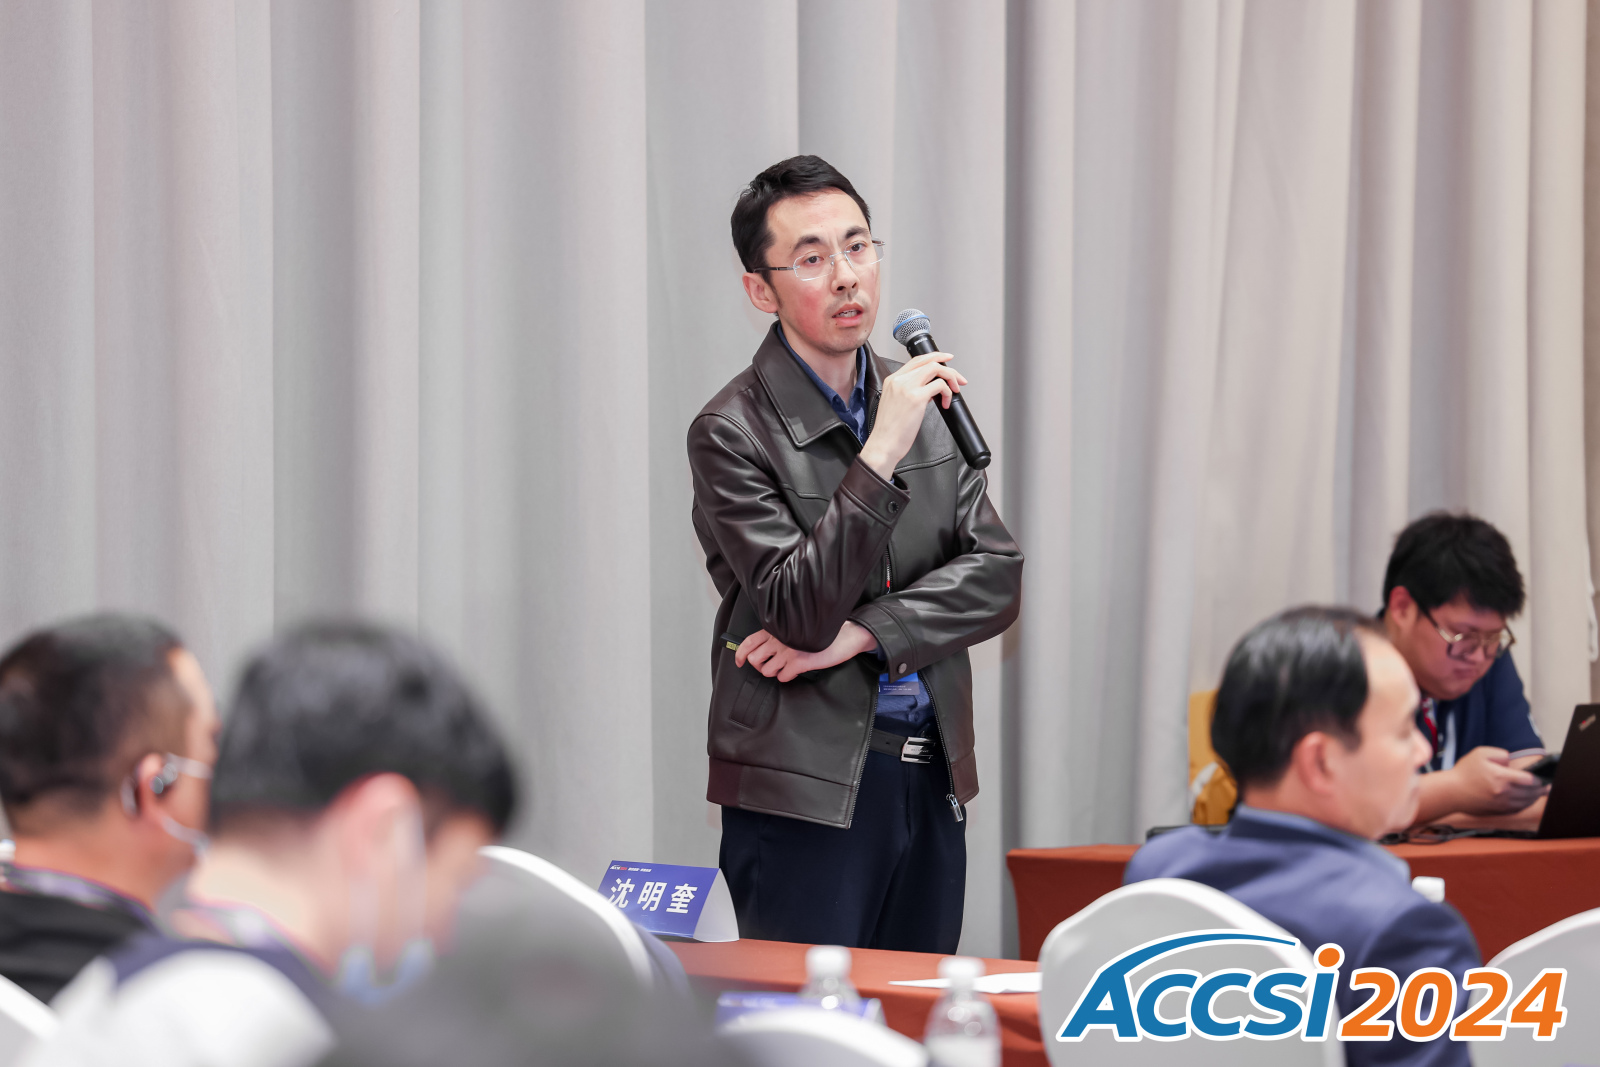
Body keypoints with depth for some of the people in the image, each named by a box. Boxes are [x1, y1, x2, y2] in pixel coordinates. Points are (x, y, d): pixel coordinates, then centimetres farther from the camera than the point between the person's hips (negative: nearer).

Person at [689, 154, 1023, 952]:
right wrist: (882, 452, -22)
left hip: (931, 777, 6)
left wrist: (863, 633, -10)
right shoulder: (732, 432, -8)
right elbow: (802, 612, -17)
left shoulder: (924, 400, 11)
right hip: (806, 786, -6)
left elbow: (995, 575, 5)